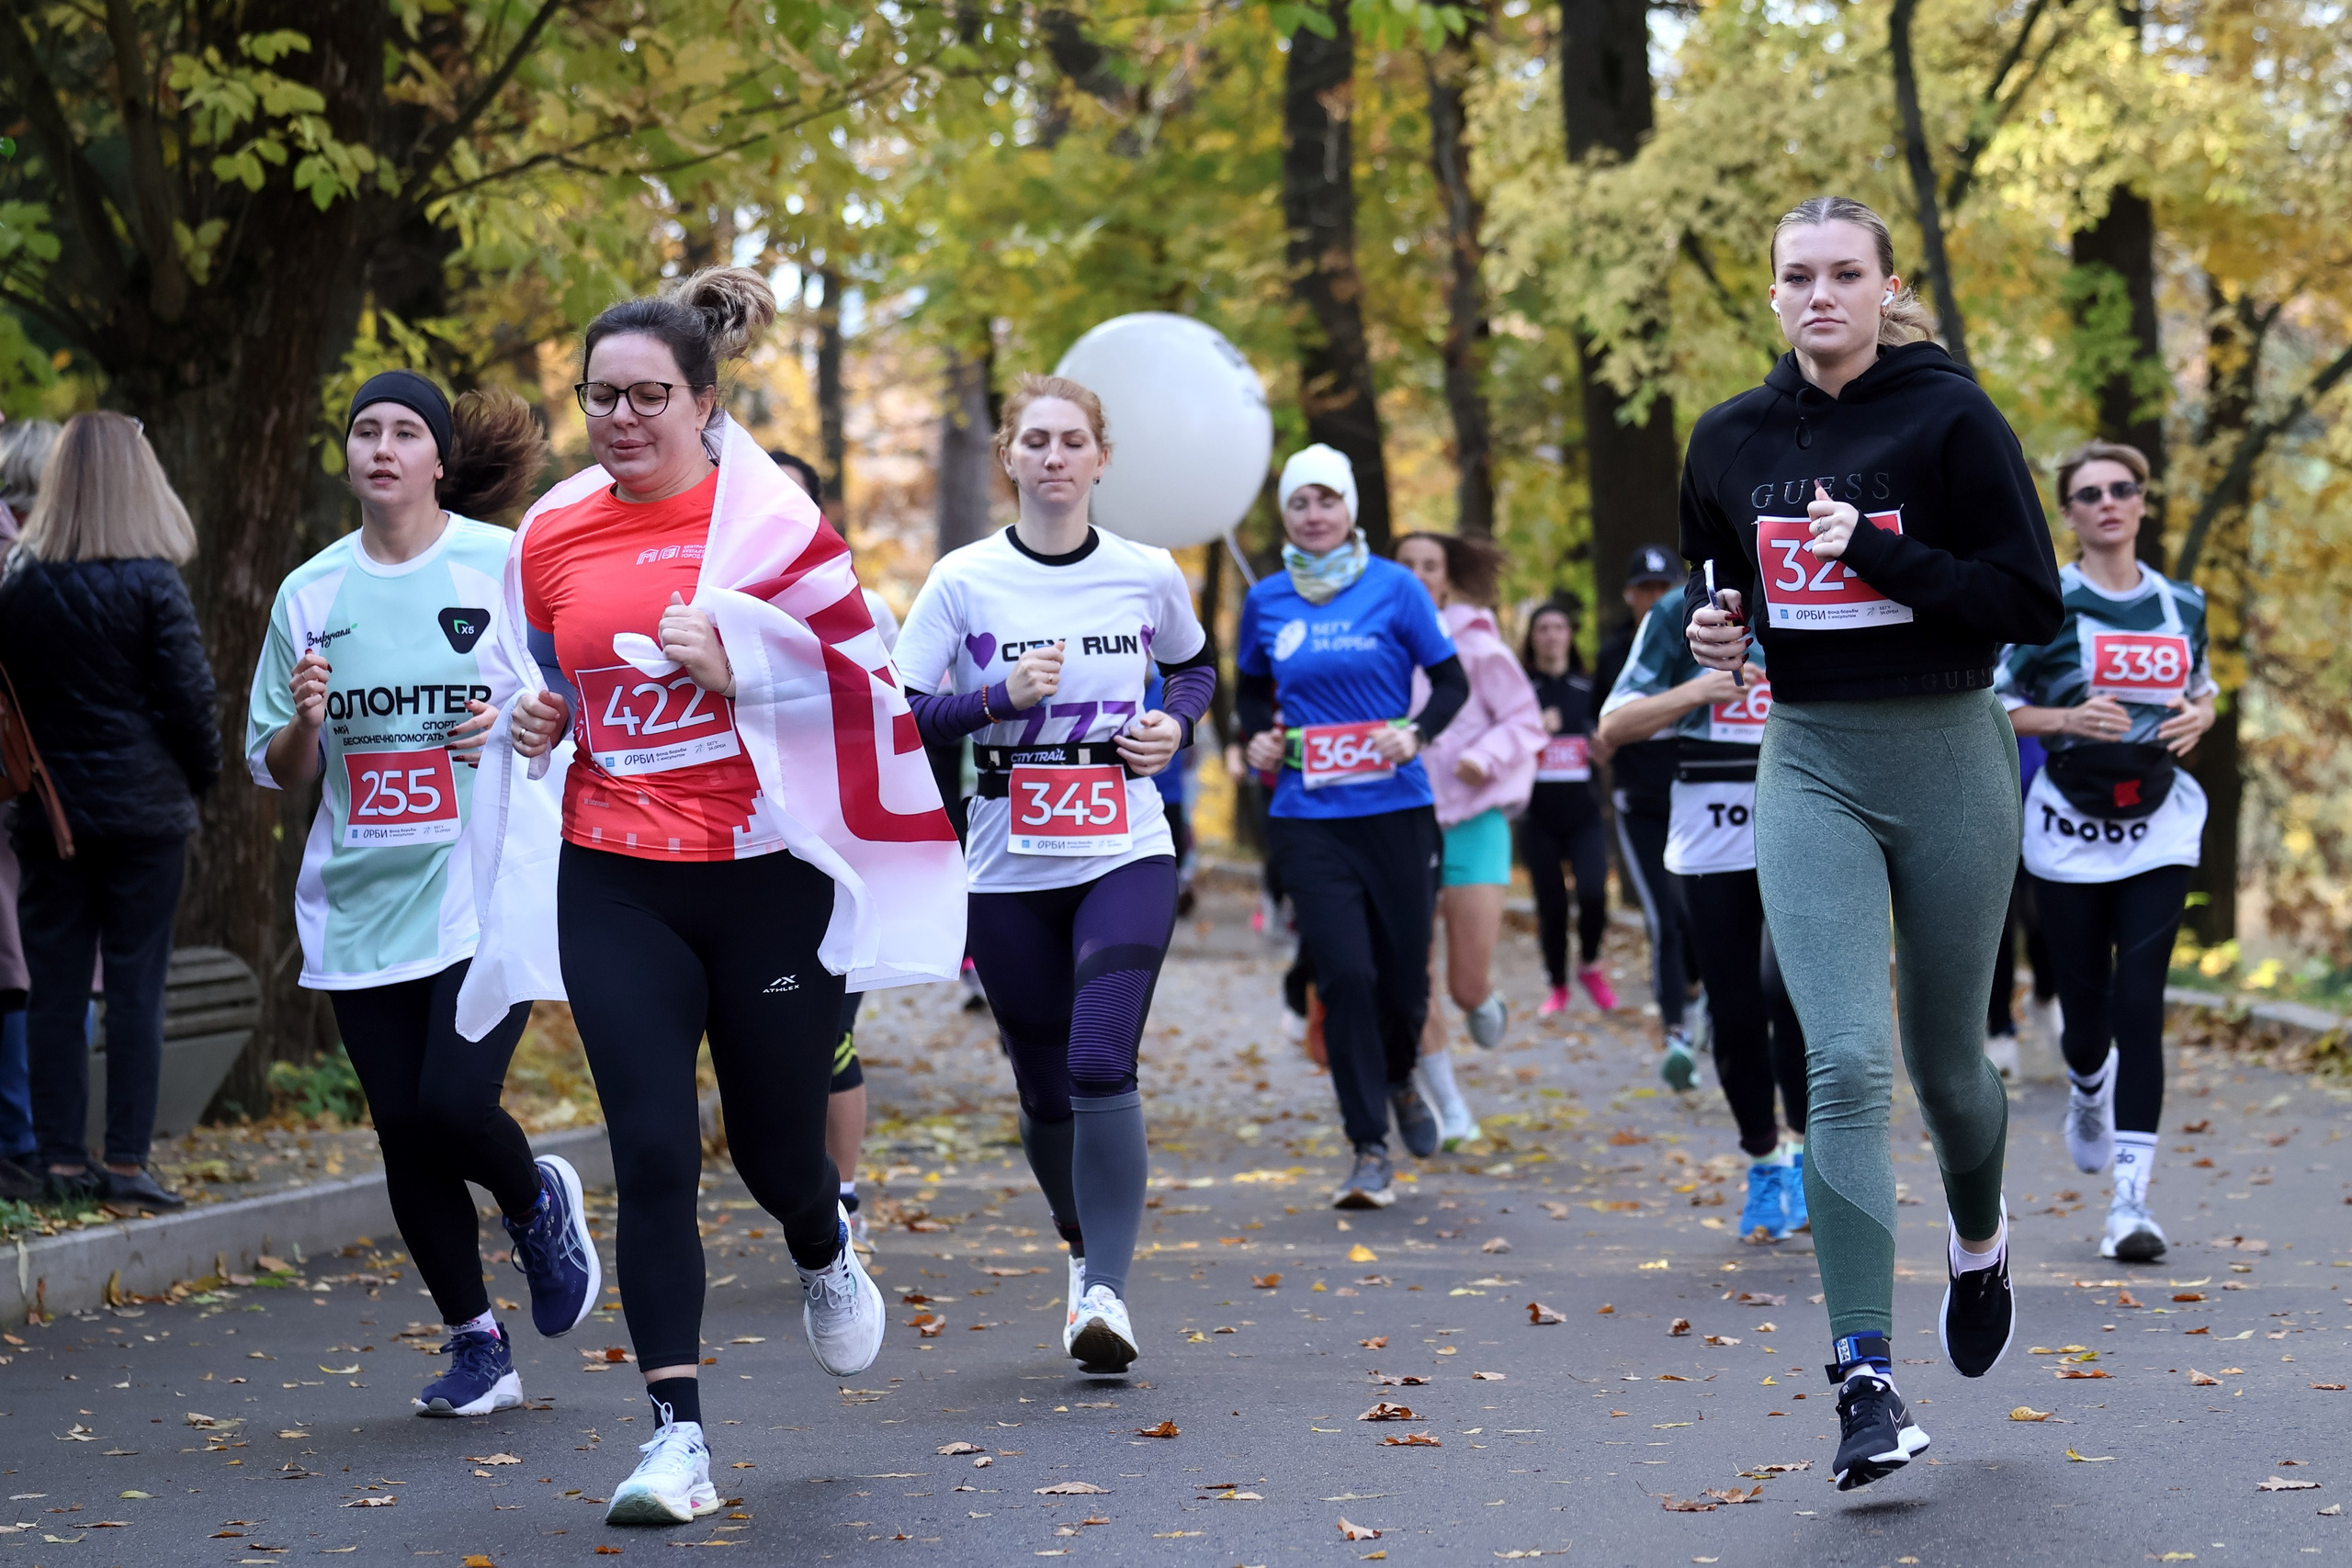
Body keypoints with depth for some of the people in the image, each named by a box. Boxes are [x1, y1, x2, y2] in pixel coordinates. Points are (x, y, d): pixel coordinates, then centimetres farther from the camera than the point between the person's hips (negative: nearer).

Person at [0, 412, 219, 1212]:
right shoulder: (152, 584, -10)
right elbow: (188, 697, -7)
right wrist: (201, 776, 9)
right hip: (144, 809, -3)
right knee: (134, 988, 1)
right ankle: (125, 1162, 0)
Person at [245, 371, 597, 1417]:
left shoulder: (508, 567, -2)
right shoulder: (311, 593, 7)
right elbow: (276, 772, 11)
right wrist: (307, 721, -10)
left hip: (489, 890, -4)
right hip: (360, 902, 4)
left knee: (455, 1105, -17)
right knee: (404, 1135, 4)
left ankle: (538, 1203, 19)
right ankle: (475, 1344, 21)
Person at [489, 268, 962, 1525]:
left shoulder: (765, 517, -7)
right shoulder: (551, 537, 5)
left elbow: (864, 677, -7)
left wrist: (732, 664, -20)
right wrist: (537, 717, 1)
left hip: (766, 873, -2)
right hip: (615, 885, 2)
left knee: (773, 1142, 9)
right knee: (651, 1152, -7)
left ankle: (826, 1254, 47)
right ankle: (677, 1434, -3)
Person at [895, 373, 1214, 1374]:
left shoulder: (1148, 576, 2)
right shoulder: (963, 581, -3)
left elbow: (1195, 668, 22)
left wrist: (1174, 723, 1)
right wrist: (1002, 696, -18)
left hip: (1126, 858, -1)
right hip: (1009, 874, 1)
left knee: (1102, 1066, -19)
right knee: (1046, 1087, 9)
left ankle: (1107, 1291, -16)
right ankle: (1085, 1250, 35)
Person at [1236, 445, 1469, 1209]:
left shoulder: (1393, 587, -1)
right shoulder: (1266, 601, 6)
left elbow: (1452, 682, 3)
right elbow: (1250, 690, 20)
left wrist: (1417, 733, -15)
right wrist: (1256, 737, 0)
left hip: (1396, 810, -1)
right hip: (1307, 821, 1)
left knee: (1404, 974, 6)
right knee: (1344, 976, -9)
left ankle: (1399, 1081, 40)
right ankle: (1370, 1152, 0)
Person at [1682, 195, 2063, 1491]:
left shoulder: (1950, 419, -7)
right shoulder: (1730, 439, 5)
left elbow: (2033, 603, -11)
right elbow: (1709, 581, 23)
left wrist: (1879, 554, -21)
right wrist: (1709, 626, 0)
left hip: (1948, 763, -2)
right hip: (1809, 767, 2)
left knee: (1944, 1061, 11)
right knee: (1844, 1063, -14)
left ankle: (1979, 1241, 46)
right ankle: (1866, 1380, -15)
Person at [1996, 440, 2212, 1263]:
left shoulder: (2182, 605, 7)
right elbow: (1991, 705, -2)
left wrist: (2199, 716, 0)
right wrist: (2067, 718, -18)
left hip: (2159, 829, 2)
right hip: (2069, 826, -1)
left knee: (2140, 1002, -10)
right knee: (2086, 1005, 6)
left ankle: (2131, 1198, -12)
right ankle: (2088, 1094, 45)